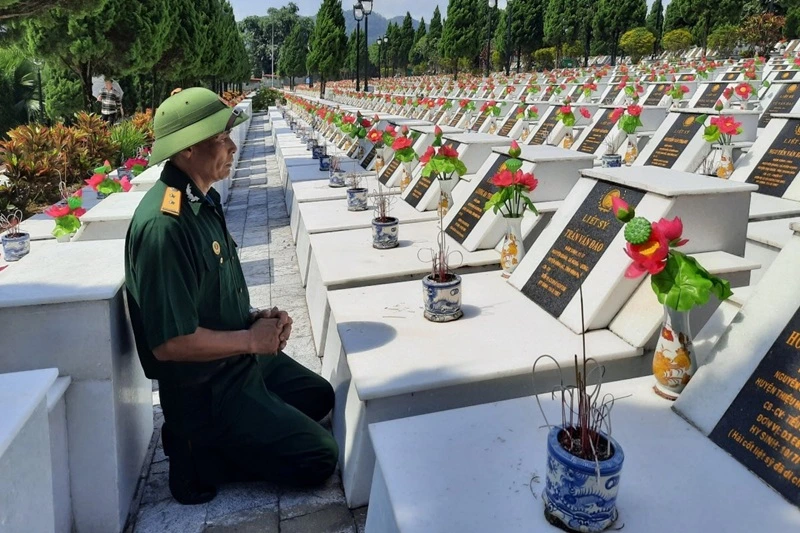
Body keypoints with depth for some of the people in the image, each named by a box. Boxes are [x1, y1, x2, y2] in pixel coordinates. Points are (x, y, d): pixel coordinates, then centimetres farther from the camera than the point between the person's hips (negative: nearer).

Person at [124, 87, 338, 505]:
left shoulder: (202, 200, 3)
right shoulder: (165, 225, -29)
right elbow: (170, 342, -29)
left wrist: (256, 317, -1)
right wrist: (252, 339, -18)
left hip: (241, 358, 9)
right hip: (206, 390, -9)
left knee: (319, 396, 25)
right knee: (319, 459, -5)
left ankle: (219, 440, 16)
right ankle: (198, 458, 3)